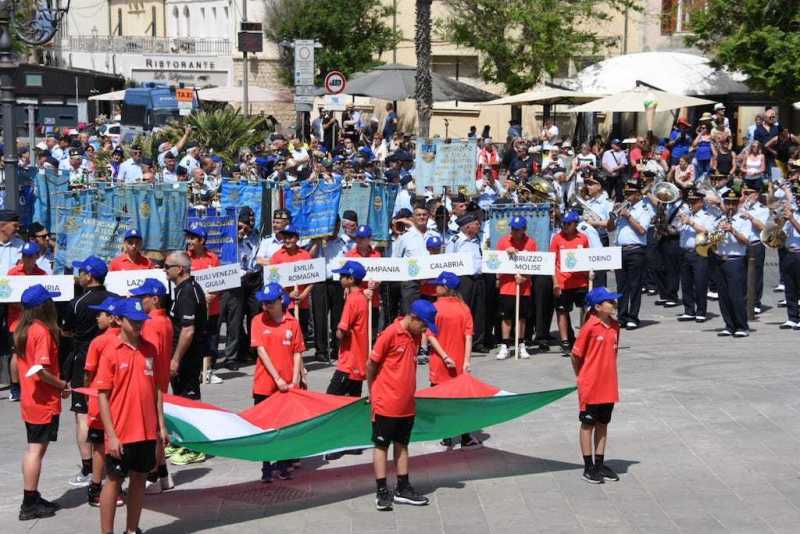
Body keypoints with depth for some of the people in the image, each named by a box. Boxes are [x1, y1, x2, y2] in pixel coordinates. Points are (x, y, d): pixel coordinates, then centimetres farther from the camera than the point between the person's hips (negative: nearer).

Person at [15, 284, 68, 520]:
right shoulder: (43, 331, -18)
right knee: (36, 450, -3)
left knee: (33, 449, 16)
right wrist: (62, 385, -11)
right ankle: (29, 505, 2)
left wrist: (57, 385, 11)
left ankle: (33, 498, 24)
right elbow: (40, 370, -25)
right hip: (44, 402, -9)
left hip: (29, 400, 9)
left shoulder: (23, 331, 8)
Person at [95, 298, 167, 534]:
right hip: (121, 433, -5)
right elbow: (102, 396, -10)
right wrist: (111, 435, -13)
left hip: (147, 431, 5)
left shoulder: (149, 349, 4)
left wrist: (161, 424, 7)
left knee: (139, 479, 13)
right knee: (114, 481, 6)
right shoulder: (111, 352, -10)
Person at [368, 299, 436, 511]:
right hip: (386, 404, -7)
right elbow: (371, 366, -9)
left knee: (402, 445, 14)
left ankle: (403, 489, 22)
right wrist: (373, 395, -1)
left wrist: (409, 393, 10)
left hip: (407, 404, 7)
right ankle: (382, 492, 8)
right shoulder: (389, 334, -16)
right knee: (381, 445, 3)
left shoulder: (416, 336, 5)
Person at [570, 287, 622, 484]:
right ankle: (588, 467, 13)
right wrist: (580, 378, 0)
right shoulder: (590, 327, -16)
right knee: (588, 425, 5)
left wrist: (609, 376, 10)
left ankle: (600, 464, 23)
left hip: (609, 387, 6)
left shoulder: (615, 326, 3)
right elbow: (575, 355, -9)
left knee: (603, 424, 13)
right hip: (590, 387, -6)